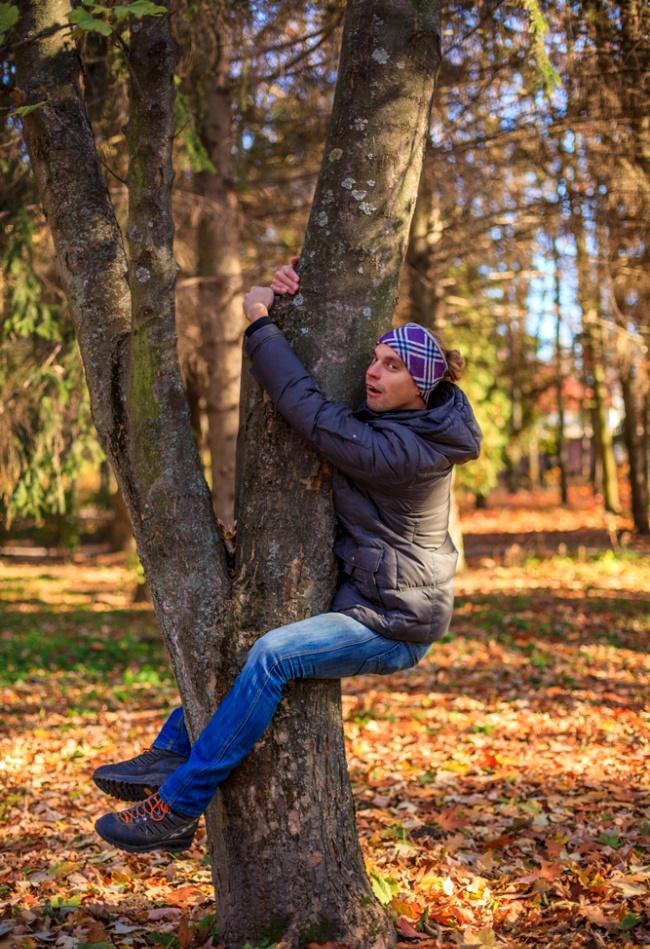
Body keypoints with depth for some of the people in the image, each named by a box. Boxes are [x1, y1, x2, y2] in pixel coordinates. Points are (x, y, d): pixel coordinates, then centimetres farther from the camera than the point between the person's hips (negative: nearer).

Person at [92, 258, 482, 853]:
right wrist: (295, 297, -3)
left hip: (394, 626, -11)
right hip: (365, 600, 11)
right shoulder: (407, 416, 4)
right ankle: (172, 754, 13)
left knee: (272, 655, -30)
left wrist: (261, 324, -18)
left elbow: (312, 414, -27)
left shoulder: (404, 450, -25)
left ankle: (178, 808, -23)